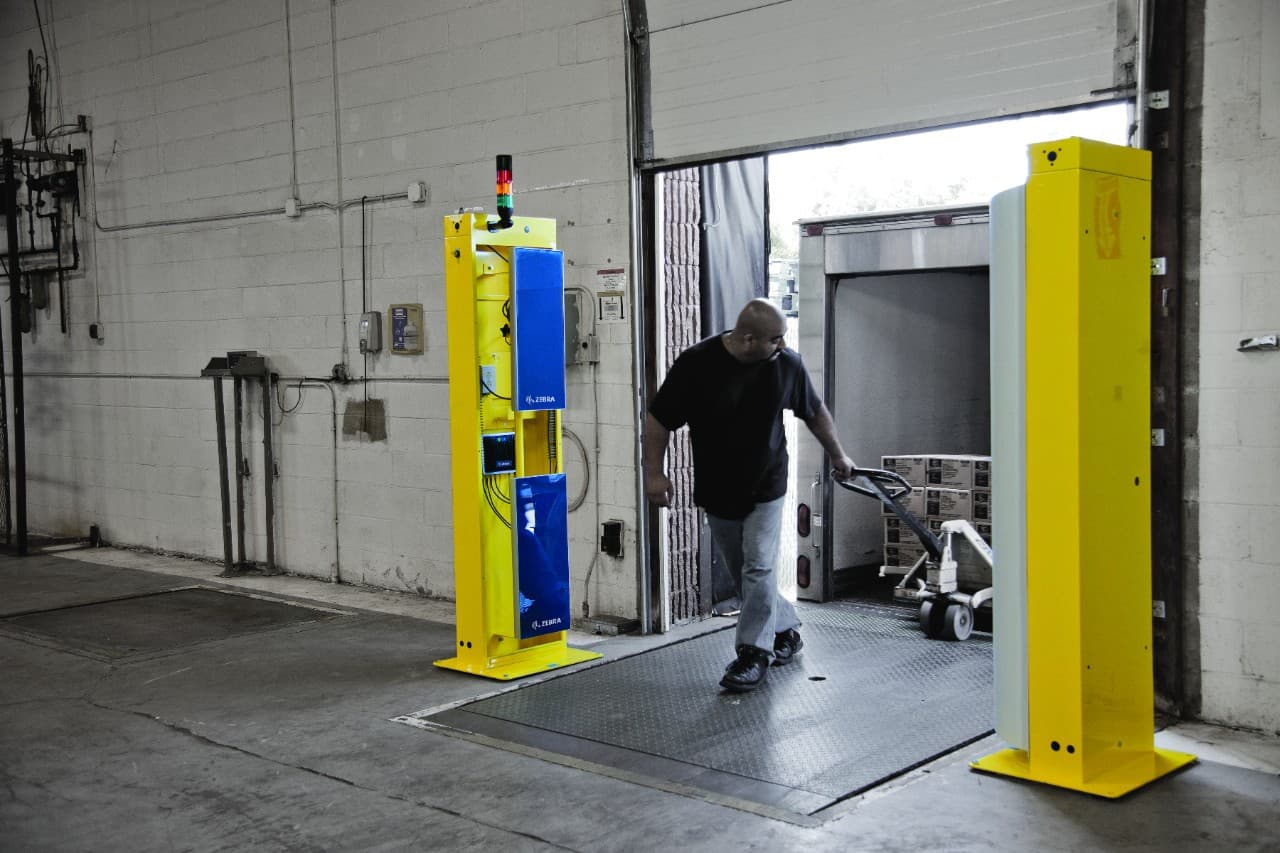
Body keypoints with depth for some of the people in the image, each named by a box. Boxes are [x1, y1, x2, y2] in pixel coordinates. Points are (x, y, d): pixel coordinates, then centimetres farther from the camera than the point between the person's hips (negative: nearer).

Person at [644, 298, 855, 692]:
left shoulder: (787, 363, -9)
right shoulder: (697, 363, -17)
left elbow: (815, 412, 9)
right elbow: (658, 419, -10)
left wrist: (837, 456, 17)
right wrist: (655, 472, -15)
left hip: (765, 487, 0)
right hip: (716, 490, 1)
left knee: (758, 569, -8)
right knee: (742, 572, 12)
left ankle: (755, 652, 2)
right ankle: (785, 629, 32)